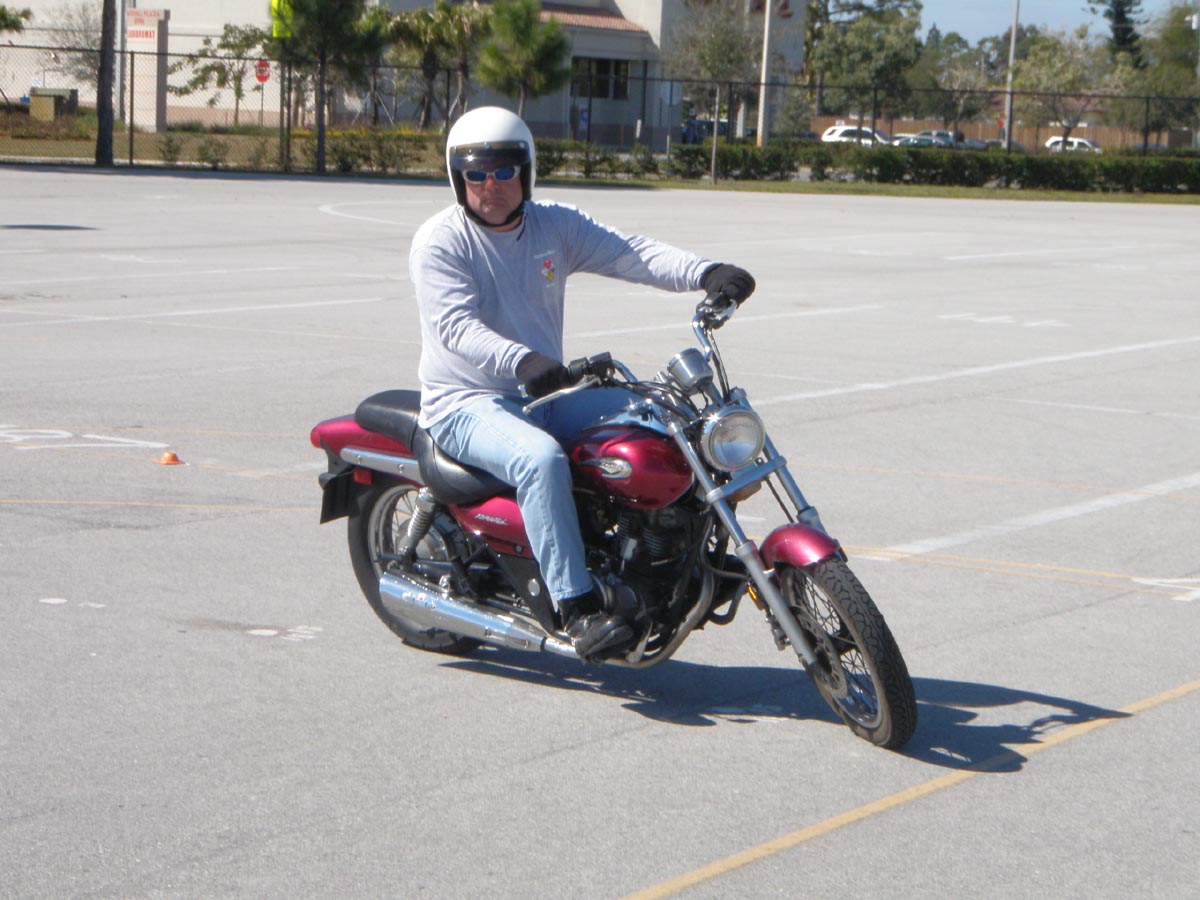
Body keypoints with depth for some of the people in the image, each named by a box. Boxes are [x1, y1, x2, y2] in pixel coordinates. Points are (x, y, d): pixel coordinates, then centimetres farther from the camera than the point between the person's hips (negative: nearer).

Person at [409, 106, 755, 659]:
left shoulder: (556, 226, 8)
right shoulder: (439, 241, -7)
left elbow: (630, 254, -7)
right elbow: (456, 326, -22)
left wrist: (705, 273, -26)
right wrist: (520, 361, -42)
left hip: (545, 395, 6)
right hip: (466, 404, -6)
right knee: (540, 458, -35)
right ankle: (576, 607, -36)